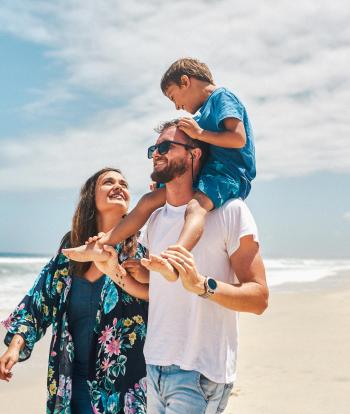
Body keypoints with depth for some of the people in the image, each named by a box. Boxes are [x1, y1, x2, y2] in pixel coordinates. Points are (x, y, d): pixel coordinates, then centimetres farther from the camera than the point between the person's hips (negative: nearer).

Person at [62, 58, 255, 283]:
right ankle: (100, 247, 10)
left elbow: (239, 138, -18)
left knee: (196, 205, -39)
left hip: (229, 174, -10)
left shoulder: (222, 96, -3)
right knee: (150, 200, 8)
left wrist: (200, 133, -15)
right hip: (208, 173, 10)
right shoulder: (206, 111, 25)